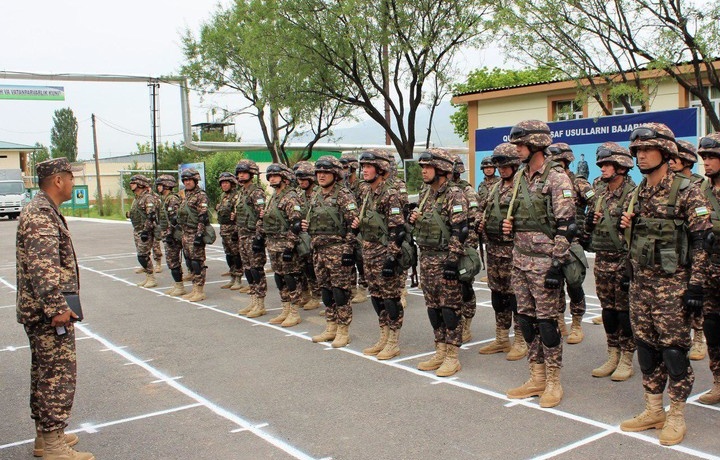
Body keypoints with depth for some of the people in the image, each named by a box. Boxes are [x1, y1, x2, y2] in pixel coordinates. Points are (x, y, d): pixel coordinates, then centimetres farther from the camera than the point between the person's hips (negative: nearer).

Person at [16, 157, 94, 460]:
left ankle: (45, 436, 28)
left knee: (44, 373, 17)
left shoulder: (42, 210, 16)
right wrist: (57, 308, -27)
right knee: (59, 374, -4)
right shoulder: (41, 215, -18)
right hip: (48, 312, -11)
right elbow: (42, 268, -27)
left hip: (39, 311, 11)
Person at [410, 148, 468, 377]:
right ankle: (440, 352, 23)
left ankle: (452, 356, 6)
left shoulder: (455, 195, -11)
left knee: (450, 308, -1)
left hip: (446, 258, -8)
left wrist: (452, 260, -22)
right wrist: (413, 218, 2)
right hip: (426, 257, 8)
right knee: (433, 307, 12)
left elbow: (459, 231, -17)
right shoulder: (426, 194, 14)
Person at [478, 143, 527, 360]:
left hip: (513, 248, -8)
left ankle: (521, 342, 8)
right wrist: (483, 224, 7)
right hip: (494, 248, 8)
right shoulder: (495, 189, 17)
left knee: (516, 294, -3)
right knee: (497, 293, 13)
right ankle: (501, 339, 24)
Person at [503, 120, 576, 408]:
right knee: (526, 317, 11)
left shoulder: (556, 178, -11)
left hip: (544, 261, -8)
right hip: (520, 257, 8)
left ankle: (553, 382, 11)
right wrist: (509, 225, 4)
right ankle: (537, 378, 22)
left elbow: (565, 225, -15)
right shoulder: (520, 177, 13)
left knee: (546, 320, -2)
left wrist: (557, 264, -18)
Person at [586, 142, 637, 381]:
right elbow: (590, 226, 19)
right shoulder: (599, 193, 11)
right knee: (607, 308, 12)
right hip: (601, 259, 6)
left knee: (625, 310, 1)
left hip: (624, 259, -6)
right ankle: (612, 358, 23)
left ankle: (627, 360, 13)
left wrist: (631, 266, -19)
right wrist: (590, 221, -2)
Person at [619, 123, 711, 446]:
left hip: (672, 282, -6)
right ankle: (653, 410, 22)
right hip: (640, 281, 6)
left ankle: (676, 416, 12)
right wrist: (626, 225, -1)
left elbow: (700, 241, -11)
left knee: (673, 348, -1)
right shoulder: (636, 194, 11)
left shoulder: (687, 192, -8)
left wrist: (695, 285, -15)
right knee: (645, 346, 10)